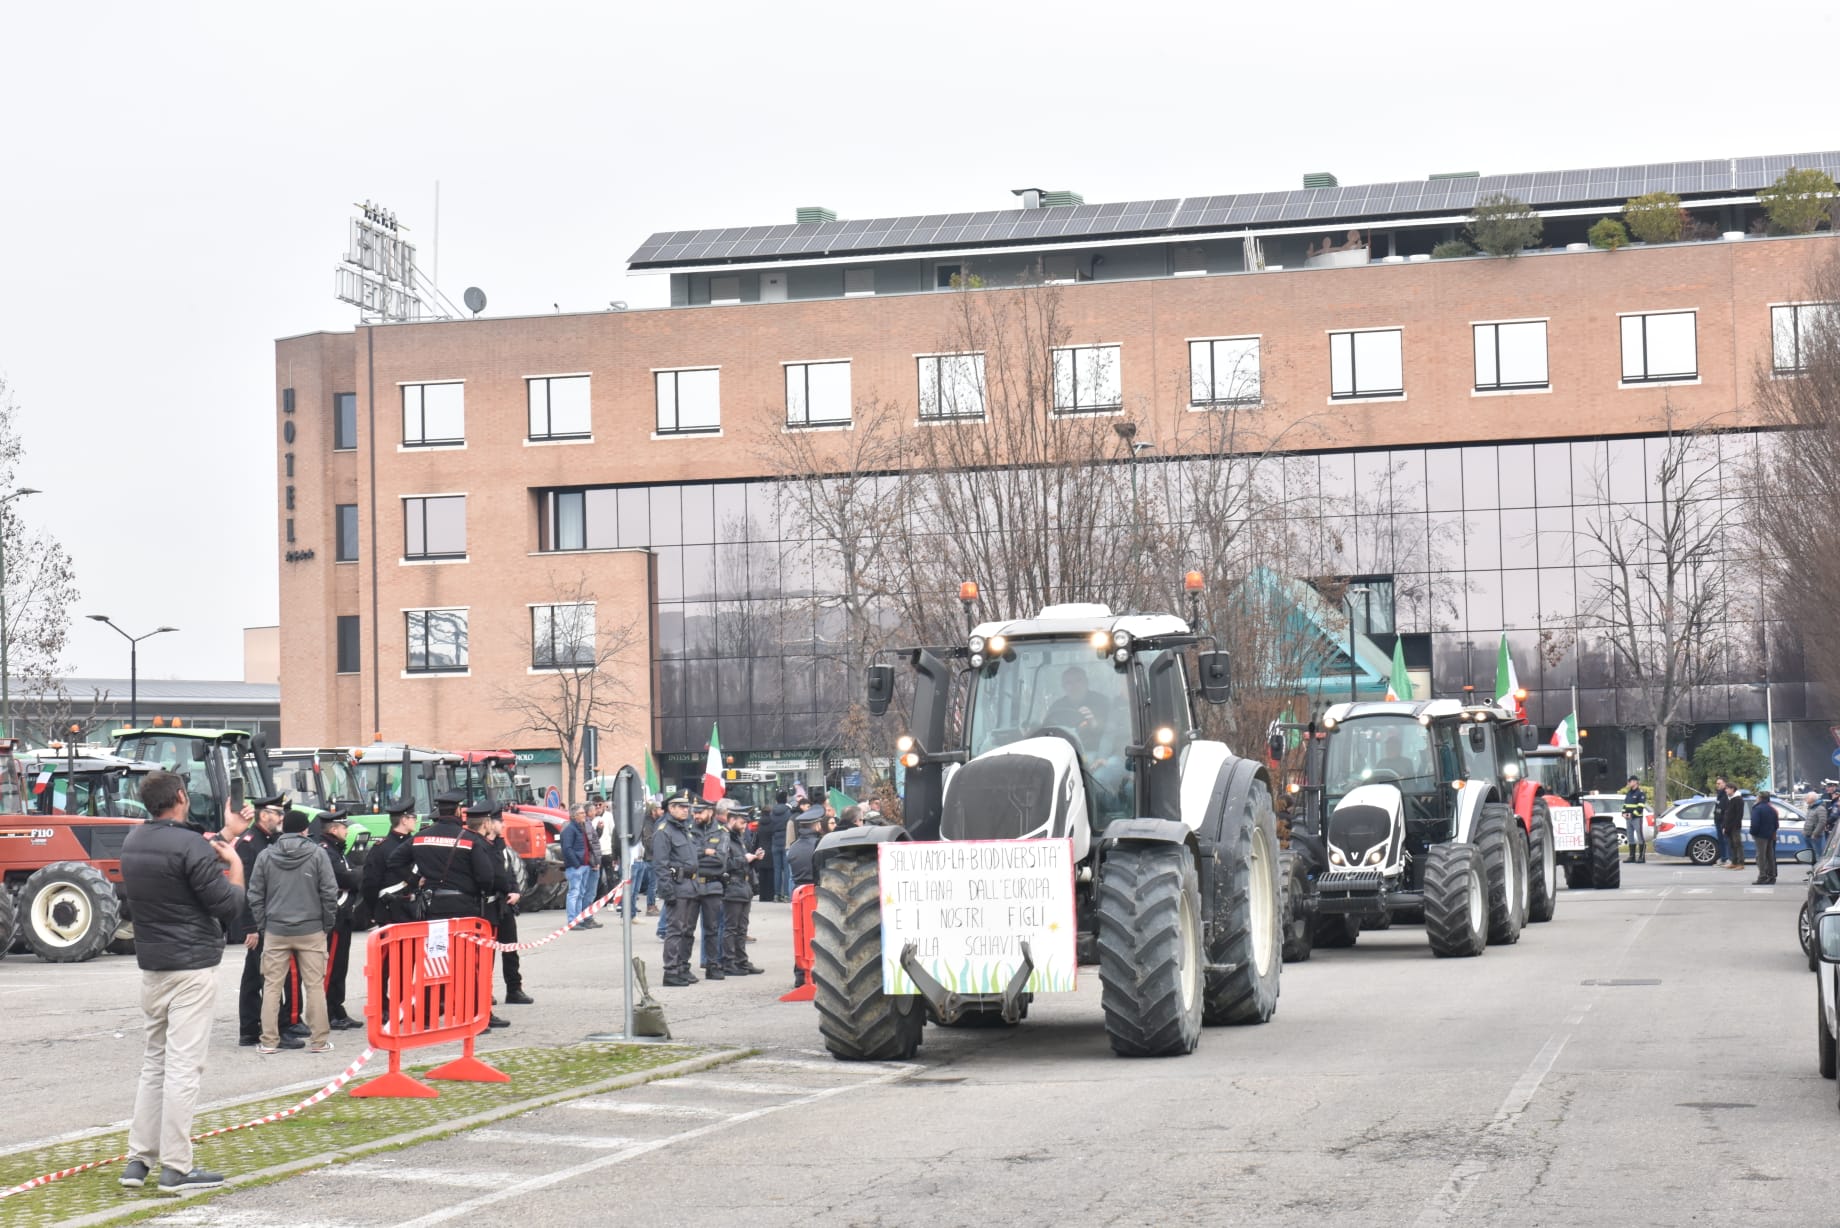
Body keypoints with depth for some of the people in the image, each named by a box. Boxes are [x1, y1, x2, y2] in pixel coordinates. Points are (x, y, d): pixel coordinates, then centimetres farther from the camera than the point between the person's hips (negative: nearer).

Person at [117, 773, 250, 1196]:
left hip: (152, 966, 8)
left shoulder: (134, 841, 8)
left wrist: (228, 837, 23)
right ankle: (176, 1169, -4)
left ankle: (137, 1160, 15)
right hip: (192, 966, -8)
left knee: (154, 1063, 16)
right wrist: (235, 862, 1)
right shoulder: (190, 845, -17)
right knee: (183, 1066, -5)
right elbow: (229, 906, -15)